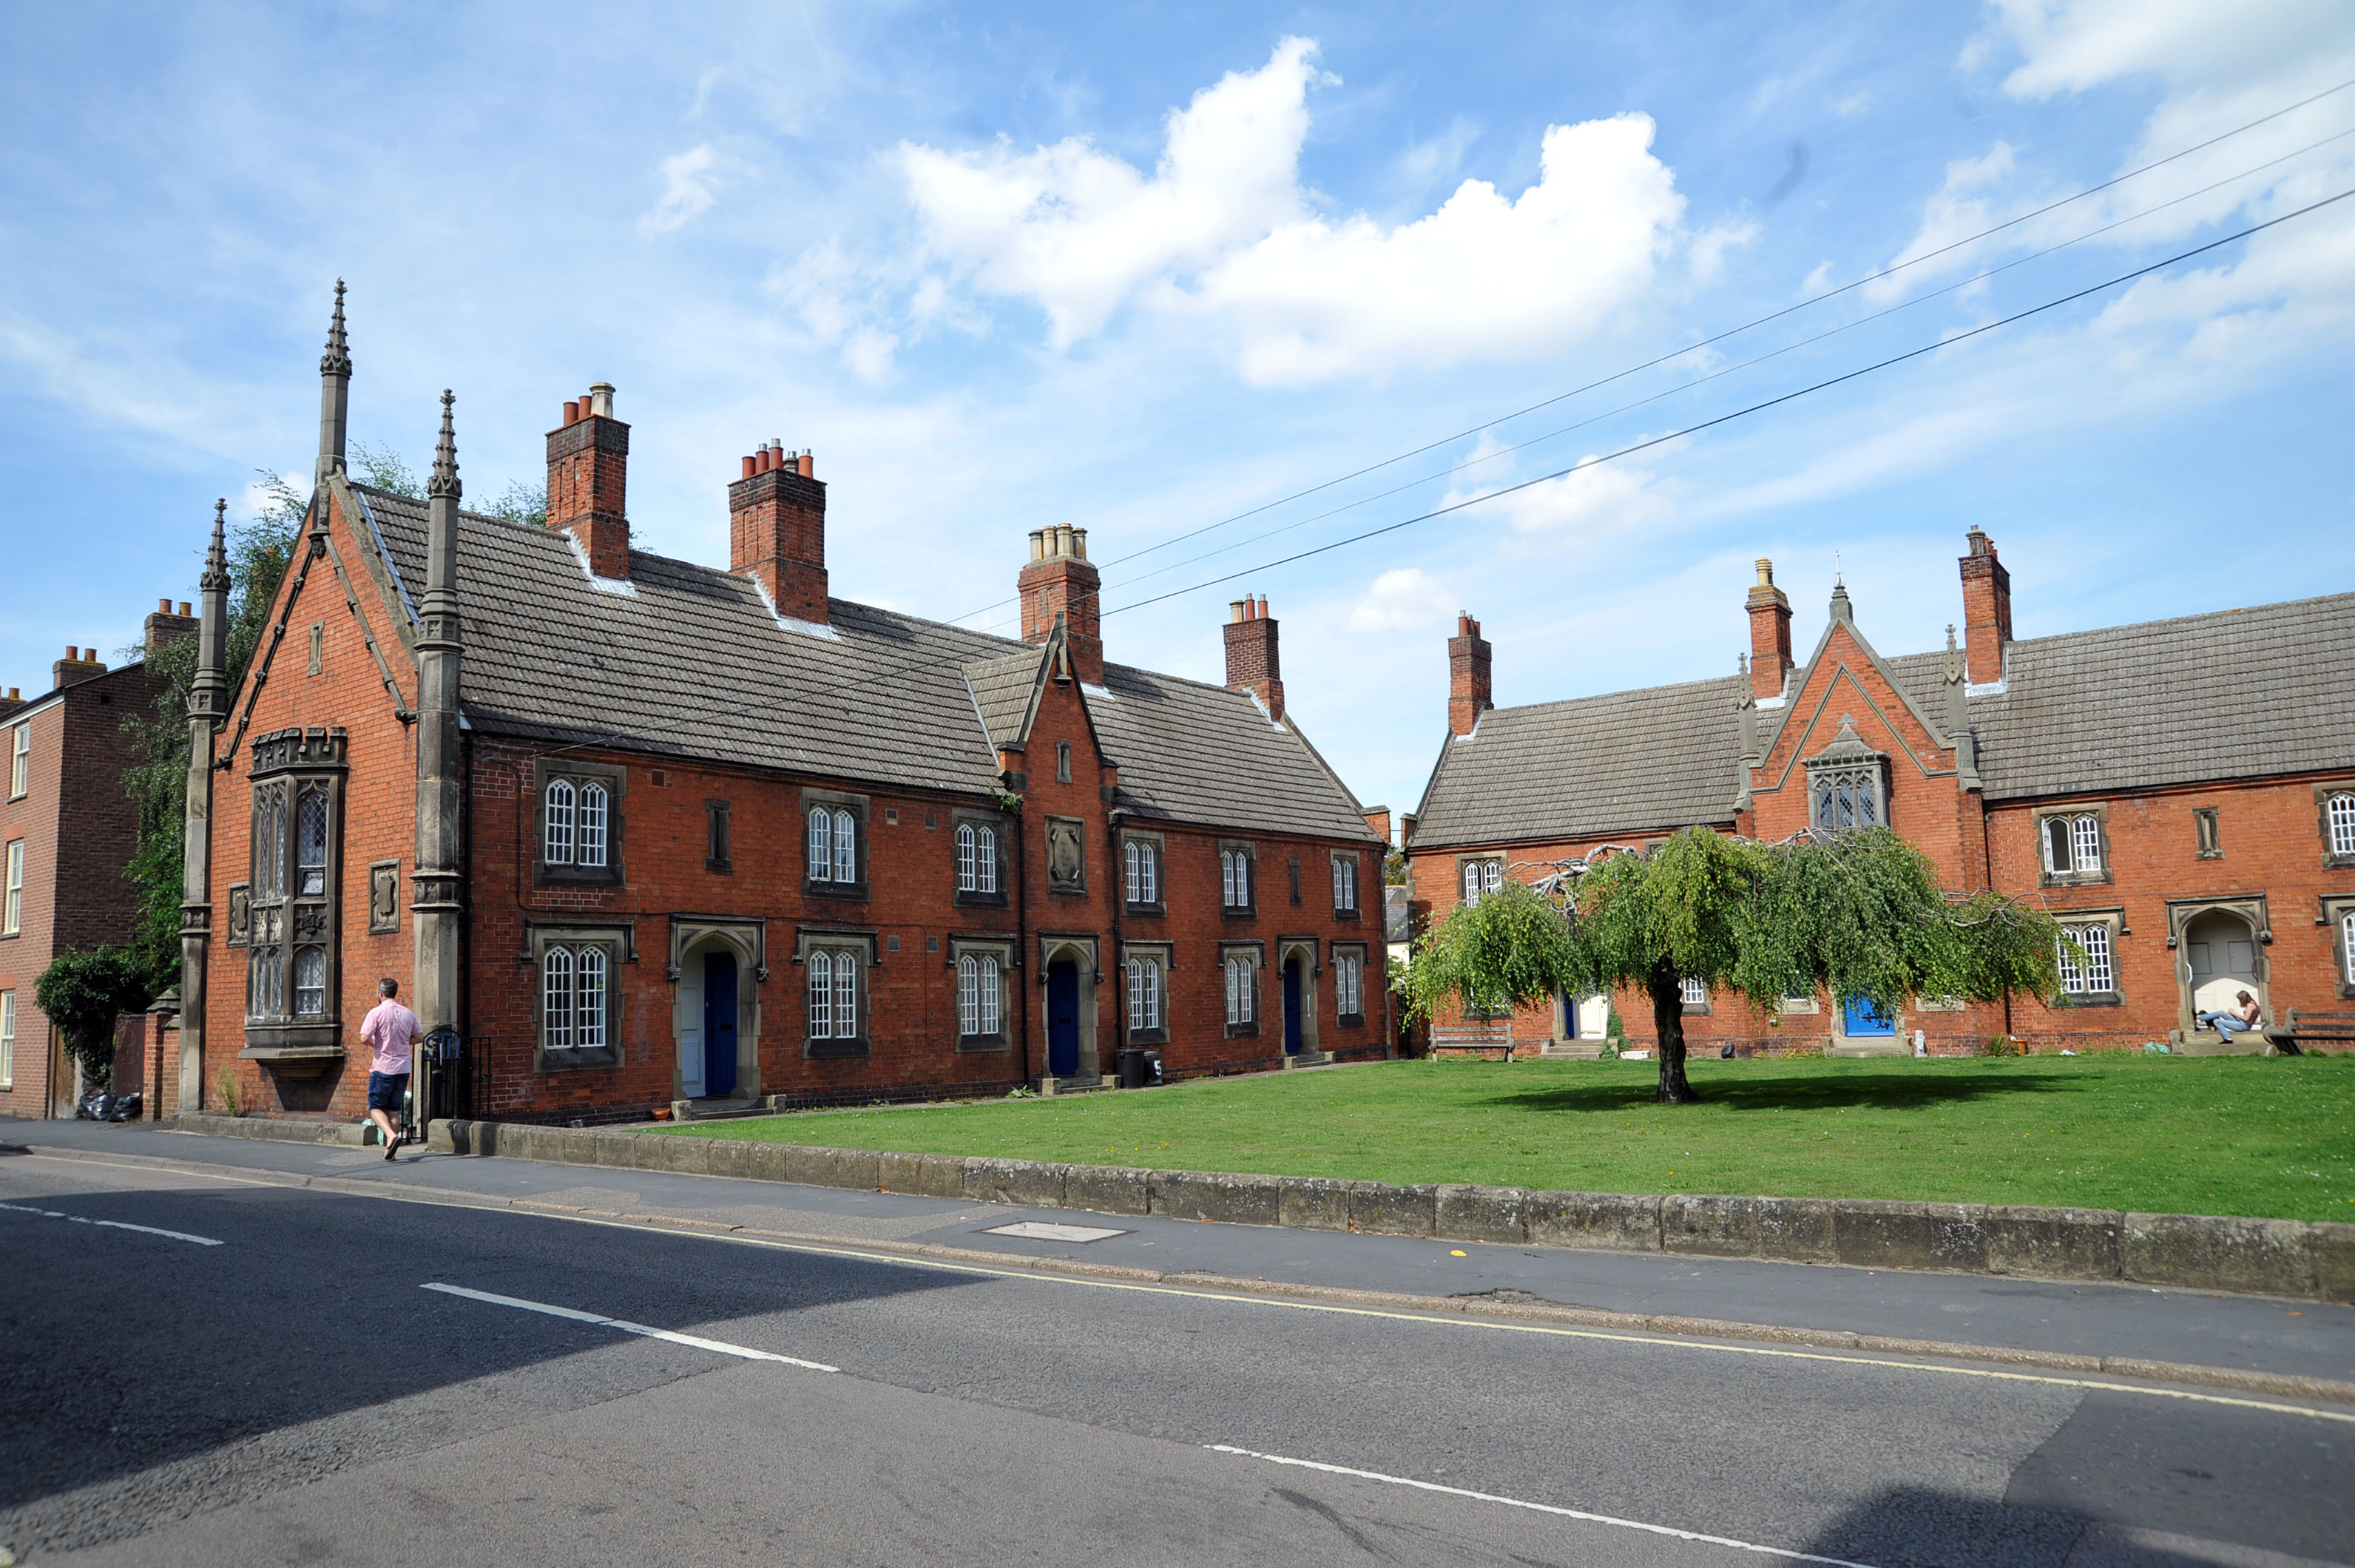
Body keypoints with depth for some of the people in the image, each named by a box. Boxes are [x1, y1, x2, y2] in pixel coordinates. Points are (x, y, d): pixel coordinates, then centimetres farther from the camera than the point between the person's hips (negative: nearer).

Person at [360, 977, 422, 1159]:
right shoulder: (408, 1014, 6)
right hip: (403, 1069, 5)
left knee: (376, 1107, 7)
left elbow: (364, 1037, -18)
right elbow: (418, 1037, 13)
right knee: (394, 1109, 12)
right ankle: (389, 1149, 10)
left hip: (383, 1067, -4)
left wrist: (373, 1043, 3)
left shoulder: (376, 1012, -10)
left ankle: (391, 1135, -16)